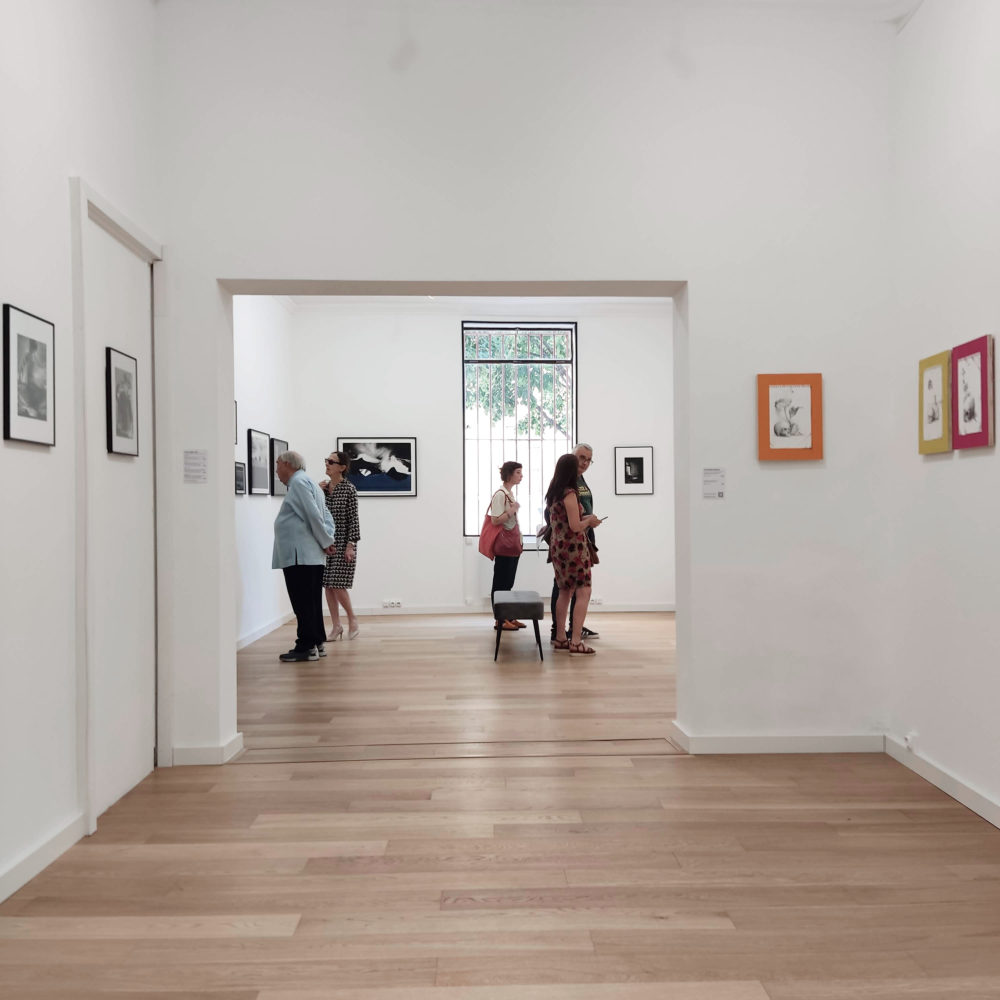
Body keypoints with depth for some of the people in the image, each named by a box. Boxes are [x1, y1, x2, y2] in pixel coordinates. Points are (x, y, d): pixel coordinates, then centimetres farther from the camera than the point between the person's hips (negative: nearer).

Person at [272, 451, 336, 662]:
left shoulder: (299, 483, -10)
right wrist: (328, 541, 7)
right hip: (311, 555, 10)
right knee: (311, 602, 12)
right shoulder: (308, 483, 20)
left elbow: (314, 516, -19)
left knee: (303, 604, -6)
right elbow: (326, 516, 18)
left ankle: (306, 647, -2)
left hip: (299, 556, -10)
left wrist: (326, 543, -10)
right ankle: (316, 643, 17)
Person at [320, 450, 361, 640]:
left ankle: (352, 619, 15)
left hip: (343, 543, -6)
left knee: (338, 585, -7)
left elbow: (353, 519, -9)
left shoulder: (349, 489, -7)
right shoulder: (323, 488, 8)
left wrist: (351, 544, -14)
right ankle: (336, 626, 15)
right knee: (327, 585, 5)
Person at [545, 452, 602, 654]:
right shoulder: (570, 494, -16)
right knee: (583, 592, -6)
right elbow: (576, 526, -20)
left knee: (565, 592, 16)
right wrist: (589, 520, 0)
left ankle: (560, 637, 21)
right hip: (573, 547, -9)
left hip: (557, 546, 9)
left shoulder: (553, 493, 11)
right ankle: (576, 641, -9)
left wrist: (585, 519, 15)